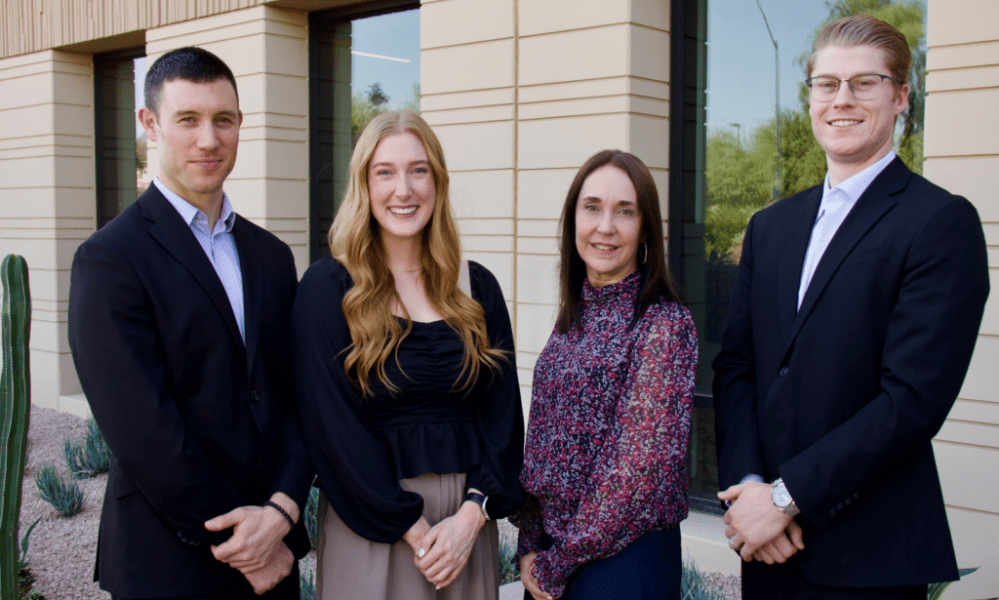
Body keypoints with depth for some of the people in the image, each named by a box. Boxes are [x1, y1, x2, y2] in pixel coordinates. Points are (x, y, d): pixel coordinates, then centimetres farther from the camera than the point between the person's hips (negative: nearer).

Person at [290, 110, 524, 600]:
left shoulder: (477, 288, 3)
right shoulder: (328, 288, -7)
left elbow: (503, 410, 2)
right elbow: (332, 424, -12)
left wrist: (472, 514, -11)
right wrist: (414, 530, -14)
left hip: (467, 519, 3)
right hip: (369, 522, -3)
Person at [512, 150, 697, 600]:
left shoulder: (664, 324, -15)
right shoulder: (574, 318, 5)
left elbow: (642, 466, -18)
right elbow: (541, 438, 8)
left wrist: (557, 563, -12)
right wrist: (530, 544, -1)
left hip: (622, 560, -6)